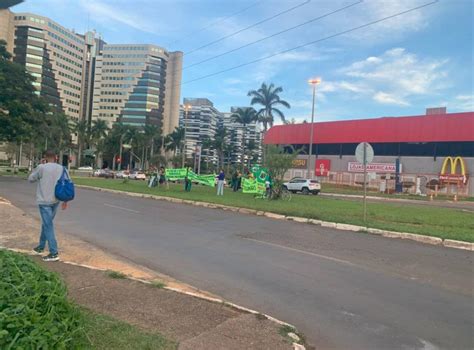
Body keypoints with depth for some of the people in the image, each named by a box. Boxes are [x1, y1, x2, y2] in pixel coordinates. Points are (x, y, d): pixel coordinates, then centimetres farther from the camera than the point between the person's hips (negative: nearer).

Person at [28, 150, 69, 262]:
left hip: (44, 201, -5)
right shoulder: (61, 168, 3)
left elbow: (30, 179, 3)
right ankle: (41, 246, 34)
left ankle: (54, 253, -5)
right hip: (56, 201, 6)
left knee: (48, 226, -4)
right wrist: (65, 200, 11)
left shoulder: (41, 167, -10)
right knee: (46, 223, 22)